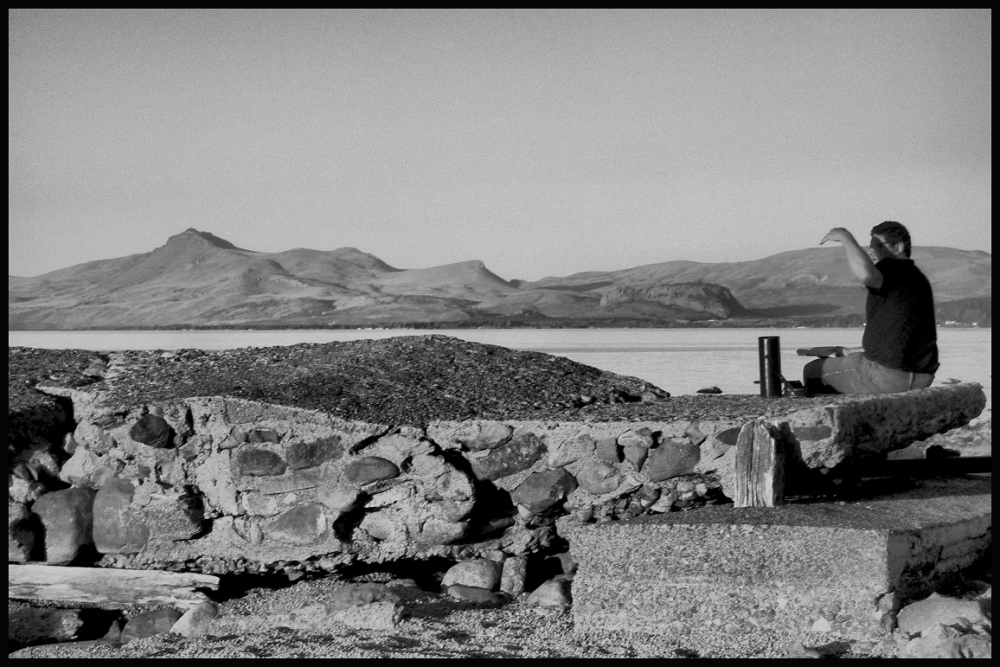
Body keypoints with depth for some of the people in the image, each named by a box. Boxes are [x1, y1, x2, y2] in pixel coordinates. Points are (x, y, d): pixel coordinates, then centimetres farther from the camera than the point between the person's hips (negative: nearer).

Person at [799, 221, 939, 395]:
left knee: (813, 372, 9)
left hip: (889, 375, -10)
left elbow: (866, 274, -38)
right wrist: (851, 351, 29)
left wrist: (845, 237, -21)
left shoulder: (895, 269, -13)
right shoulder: (917, 277, 19)